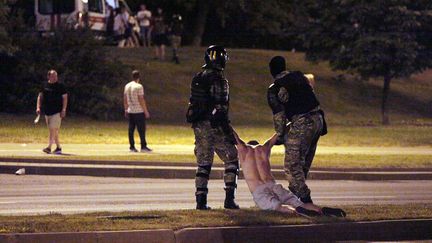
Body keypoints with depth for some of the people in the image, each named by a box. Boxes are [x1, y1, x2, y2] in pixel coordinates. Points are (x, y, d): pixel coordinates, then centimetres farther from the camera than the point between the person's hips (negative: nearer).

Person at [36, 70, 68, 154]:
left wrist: (63, 110, -10)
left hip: (57, 112, -5)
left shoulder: (60, 86, -1)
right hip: (47, 112, 5)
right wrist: (38, 107, 1)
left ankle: (49, 147, -18)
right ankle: (58, 147, 19)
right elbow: (40, 96, 14)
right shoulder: (45, 86, 9)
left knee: (53, 129, -13)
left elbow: (65, 98, -2)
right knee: (53, 131, 10)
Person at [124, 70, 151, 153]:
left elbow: (125, 99, 13)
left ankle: (132, 147, 8)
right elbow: (141, 100, -15)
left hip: (130, 111, 7)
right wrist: (146, 111, -10)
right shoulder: (139, 86, -13)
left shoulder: (127, 86, 8)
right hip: (139, 111, -7)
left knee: (131, 129, 7)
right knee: (141, 129, -3)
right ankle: (143, 146, -3)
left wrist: (126, 110, 22)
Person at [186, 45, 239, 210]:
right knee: (231, 160, 4)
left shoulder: (197, 79, 12)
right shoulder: (218, 79, -12)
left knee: (203, 164, 10)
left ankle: (201, 200, 3)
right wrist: (226, 128, -13)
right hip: (214, 126, -7)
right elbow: (221, 106, -16)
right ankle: (229, 198, -3)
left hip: (198, 126, 7)